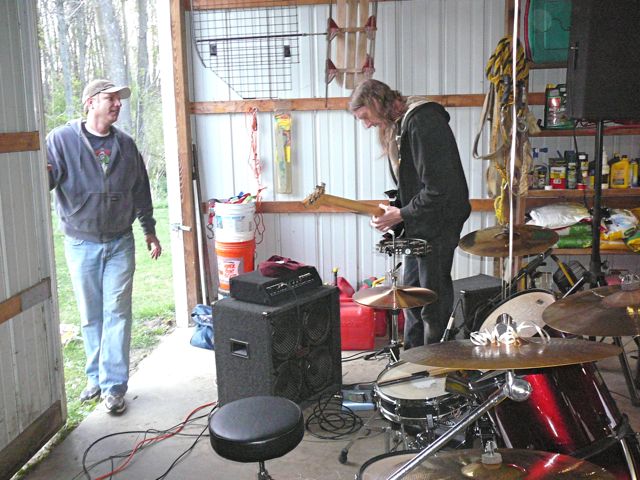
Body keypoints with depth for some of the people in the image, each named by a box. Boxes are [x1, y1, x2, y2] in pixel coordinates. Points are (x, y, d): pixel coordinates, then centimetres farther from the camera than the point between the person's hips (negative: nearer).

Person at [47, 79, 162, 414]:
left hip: (120, 242, 2)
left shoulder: (125, 144, 5)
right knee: (90, 316, 9)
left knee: (117, 313, -1)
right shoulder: (62, 139, -4)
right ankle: (95, 377, 25)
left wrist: (149, 229, 16)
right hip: (81, 244, -1)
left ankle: (114, 386, 4)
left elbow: (140, 190, 14)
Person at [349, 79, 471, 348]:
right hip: (417, 225, 10)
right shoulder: (397, 126, 12)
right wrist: (394, 211, 3)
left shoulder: (423, 121, -20)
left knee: (433, 300, -1)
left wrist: (402, 214, -16)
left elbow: (439, 187, -25)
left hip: (438, 224, -10)